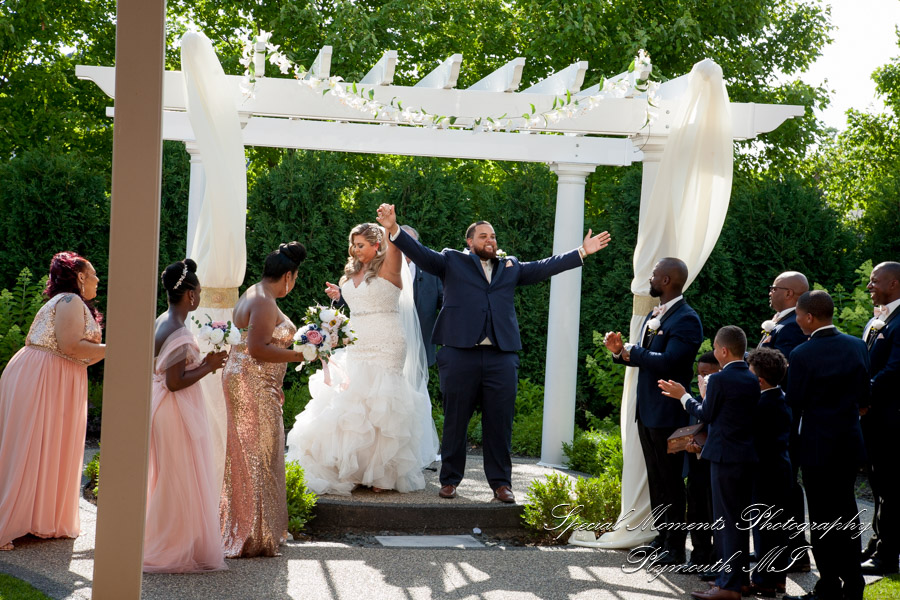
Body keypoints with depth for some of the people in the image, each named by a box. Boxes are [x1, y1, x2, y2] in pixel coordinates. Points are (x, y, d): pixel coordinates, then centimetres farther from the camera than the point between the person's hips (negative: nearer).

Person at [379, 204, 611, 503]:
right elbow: (420, 253, 0)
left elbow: (544, 267, 19)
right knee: (455, 422, 5)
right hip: (460, 353, -2)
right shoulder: (452, 261, 10)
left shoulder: (510, 267, 21)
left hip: (501, 357, 3)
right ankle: (450, 479, 15)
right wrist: (394, 229, -16)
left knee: (500, 423, 3)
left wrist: (582, 252, 13)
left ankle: (501, 483, 11)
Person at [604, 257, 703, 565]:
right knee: (655, 478, 16)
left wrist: (630, 352, -16)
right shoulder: (654, 315, 14)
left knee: (670, 480, -2)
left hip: (667, 413, -9)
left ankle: (675, 547, 4)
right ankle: (663, 536, 26)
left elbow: (667, 362, -27)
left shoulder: (686, 320, -17)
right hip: (646, 410, 9)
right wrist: (620, 350, -1)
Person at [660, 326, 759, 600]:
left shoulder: (719, 380, -14)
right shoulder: (752, 380, 9)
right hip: (747, 456, 8)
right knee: (739, 519, 15)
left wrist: (682, 396, 9)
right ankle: (739, 575, 23)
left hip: (725, 457, -8)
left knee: (727, 519, -5)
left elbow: (706, 415, -5)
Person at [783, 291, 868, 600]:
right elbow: (863, 397, 7)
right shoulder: (857, 346, 0)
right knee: (847, 512, 15)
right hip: (851, 441, 5)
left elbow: (794, 403, -12)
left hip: (817, 444, -5)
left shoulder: (802, 355, -17)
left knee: (822, 518, 3)